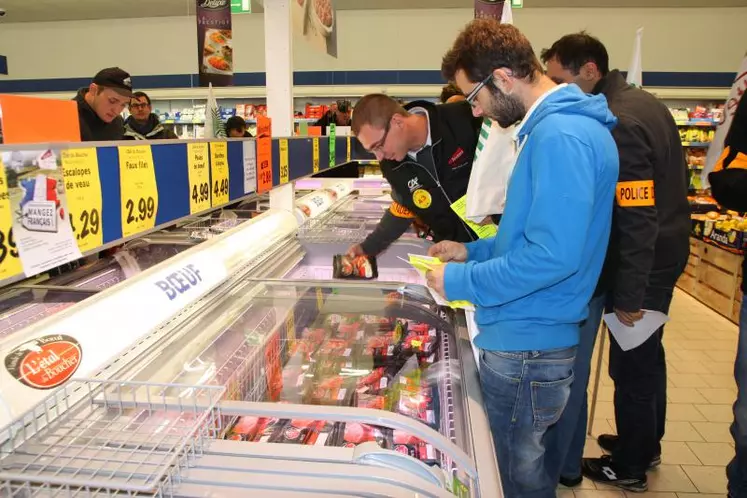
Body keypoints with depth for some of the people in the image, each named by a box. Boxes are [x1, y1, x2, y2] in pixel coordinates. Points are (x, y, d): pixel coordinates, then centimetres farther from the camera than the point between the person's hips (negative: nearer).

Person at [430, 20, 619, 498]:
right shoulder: (557, 124, 12)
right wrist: (474, 251, 14)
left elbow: (553, 255, -28)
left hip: (525, 349, -10)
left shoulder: (560, 136, -22)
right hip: (527, 337, 10)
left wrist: (461, 282, -17)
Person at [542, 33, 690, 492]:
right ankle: (646, 445, 40)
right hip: (665, 253, 10)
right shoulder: (643, 102, 6)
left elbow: (637, 218, -27)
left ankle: (630, 467, 25)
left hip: (641, 264, -10)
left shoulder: (617, 125, -25)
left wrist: (628, 295, -21)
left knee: (631, 363, 6)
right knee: (647, 355, 21)